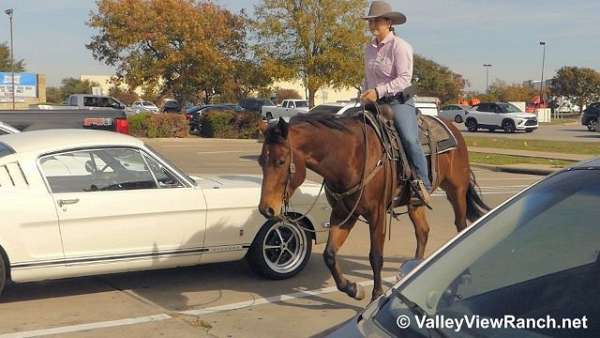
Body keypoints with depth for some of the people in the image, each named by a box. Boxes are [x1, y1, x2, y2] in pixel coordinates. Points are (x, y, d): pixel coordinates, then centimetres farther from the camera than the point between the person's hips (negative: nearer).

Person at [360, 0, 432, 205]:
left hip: (399, 100, -7)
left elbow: (404, 79, -16)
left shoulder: (400, 46, -7)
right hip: (374, 102, 7)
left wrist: (379, 91, -25)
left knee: (409, 138, -27)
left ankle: (423, 185, -17)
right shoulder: (369, 48, 14)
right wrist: (365, 94, 6)